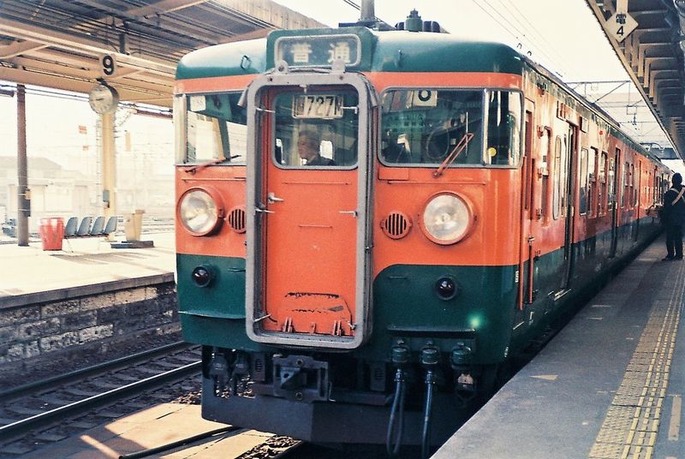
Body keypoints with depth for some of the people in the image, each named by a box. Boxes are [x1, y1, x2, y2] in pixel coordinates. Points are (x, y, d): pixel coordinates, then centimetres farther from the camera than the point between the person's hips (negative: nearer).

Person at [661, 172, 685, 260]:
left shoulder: (669, 193, -18)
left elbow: (667, 207, -13)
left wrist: (663, 218, -5)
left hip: (671, 219, -6)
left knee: (670, 237, 1)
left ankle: (670, 255, 1)